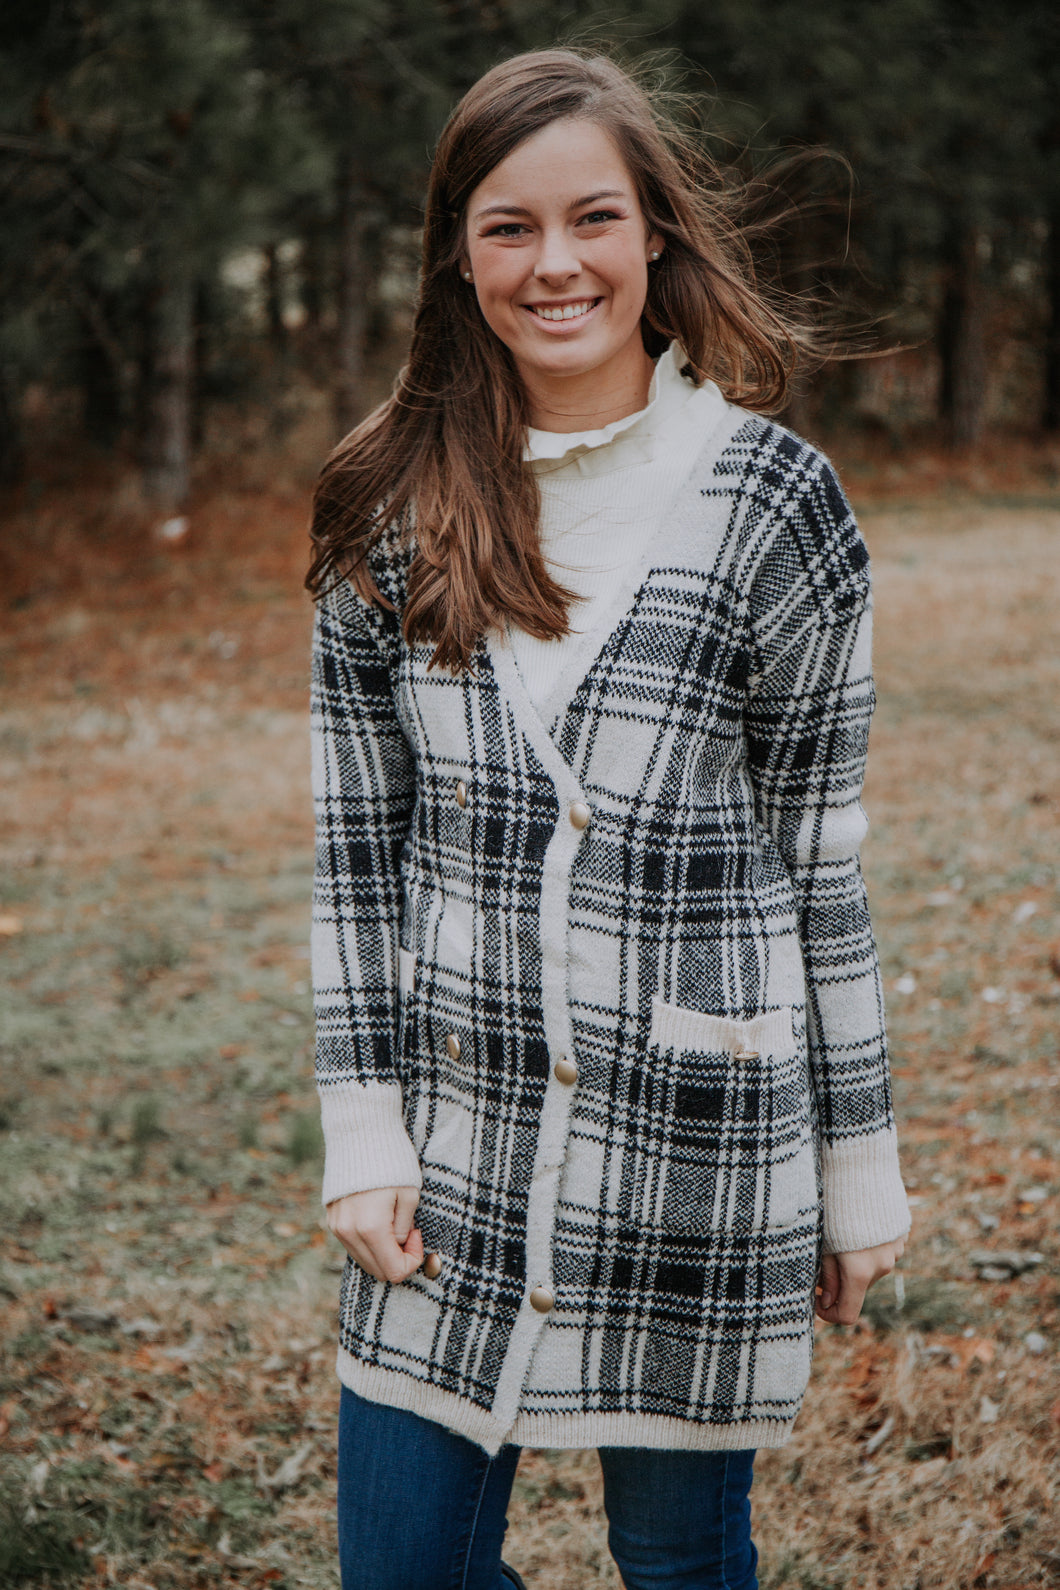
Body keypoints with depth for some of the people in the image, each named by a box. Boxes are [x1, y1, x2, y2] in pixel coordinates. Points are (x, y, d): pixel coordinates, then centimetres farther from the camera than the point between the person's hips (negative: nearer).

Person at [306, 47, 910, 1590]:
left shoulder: (771, 503, -5)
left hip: (700, 1131, -3)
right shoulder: (393, 509, 2)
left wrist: (859, 1166, 1)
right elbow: (356, 839, 6)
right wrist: (363, 1130, 1)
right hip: (456, 1129, 3)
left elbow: (822, 855, -2)